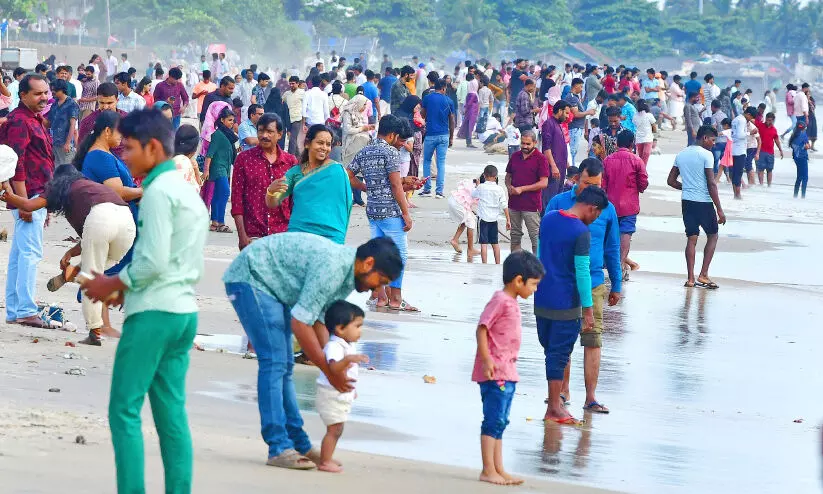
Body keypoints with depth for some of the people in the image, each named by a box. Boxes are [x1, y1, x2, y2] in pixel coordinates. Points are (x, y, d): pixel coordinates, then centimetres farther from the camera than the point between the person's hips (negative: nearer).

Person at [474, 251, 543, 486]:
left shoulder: (511, 303, 15)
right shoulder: (500, 301, -14)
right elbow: (482, 328, -18)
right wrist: (486, 360, -23)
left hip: (507, 373, 10)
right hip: (495, 372, -10)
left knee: (500, 422, 12)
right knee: (494, 420, -8)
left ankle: (499, 470, 17)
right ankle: (488, 471, -5)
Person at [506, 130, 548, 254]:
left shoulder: (540, 159, -7)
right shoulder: (515, 156, 11)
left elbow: (544, 183, -12)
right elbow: (508, 176, 21)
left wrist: (522, 189, -15)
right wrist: (509, 187, -3)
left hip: (531, 205, -6)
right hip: (514, 203, 6)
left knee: (536, 237, -4)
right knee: (515, 235, 13)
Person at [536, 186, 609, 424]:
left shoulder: (548, 218, 4)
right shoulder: (581, 232, -18)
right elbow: (582, 272, -18)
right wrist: (588, 310, -13)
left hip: (541, 299, 7)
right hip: (565, 304, -7)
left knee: (549, 349, 16)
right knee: (560, 353, 1)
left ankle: (554, 400, 23)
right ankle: (554, 407, 6)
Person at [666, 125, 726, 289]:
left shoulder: (681, 154, 10)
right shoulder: (706, 155, -11)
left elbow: (671, 181, 13)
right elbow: (711, 184, -15)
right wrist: (719, 209, -12)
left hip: (687, 201, 6)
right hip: (703, 202, -5)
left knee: (691, 238, 10)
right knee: (712, 236, 10)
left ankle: (690, 278, 5)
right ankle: (703, 275, 1)